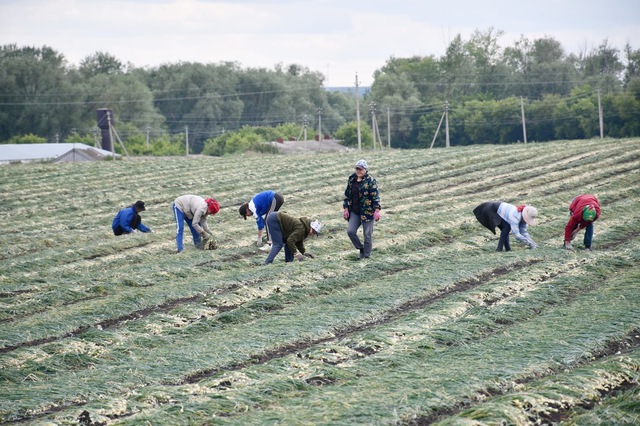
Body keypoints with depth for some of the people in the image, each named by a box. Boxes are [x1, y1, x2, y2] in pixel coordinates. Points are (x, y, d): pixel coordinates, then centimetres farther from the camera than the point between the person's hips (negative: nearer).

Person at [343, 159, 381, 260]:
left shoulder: (370, 181, -9)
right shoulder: (352, 180, 9)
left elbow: (376, 196, -13)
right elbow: (347, 195, 15)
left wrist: (377, 210, -19)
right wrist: (345, 209, 11)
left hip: (367, 212, -5)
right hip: (355, 212, 5)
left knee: (367, 234, 1)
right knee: (350, 231, -6)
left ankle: (366, 255, 14)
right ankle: (361, 249, 14)